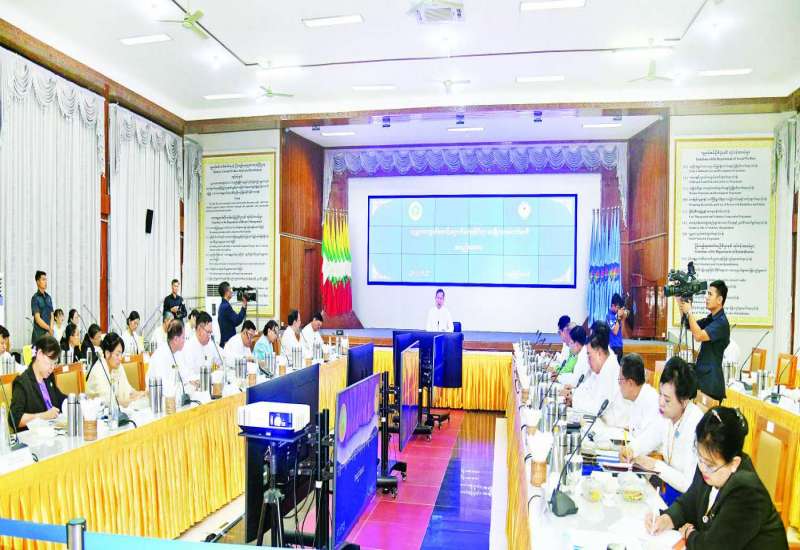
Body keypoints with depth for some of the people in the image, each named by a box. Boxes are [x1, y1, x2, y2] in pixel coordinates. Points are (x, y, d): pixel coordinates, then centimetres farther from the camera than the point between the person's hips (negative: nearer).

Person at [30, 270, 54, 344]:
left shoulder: (48, 297, 12)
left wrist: (51, 329, -4)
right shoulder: (35, 298, -5)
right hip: (39, 334, -5)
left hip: (48, 333, 5)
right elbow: (37, 319, -11)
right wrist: (49, 329, -10)